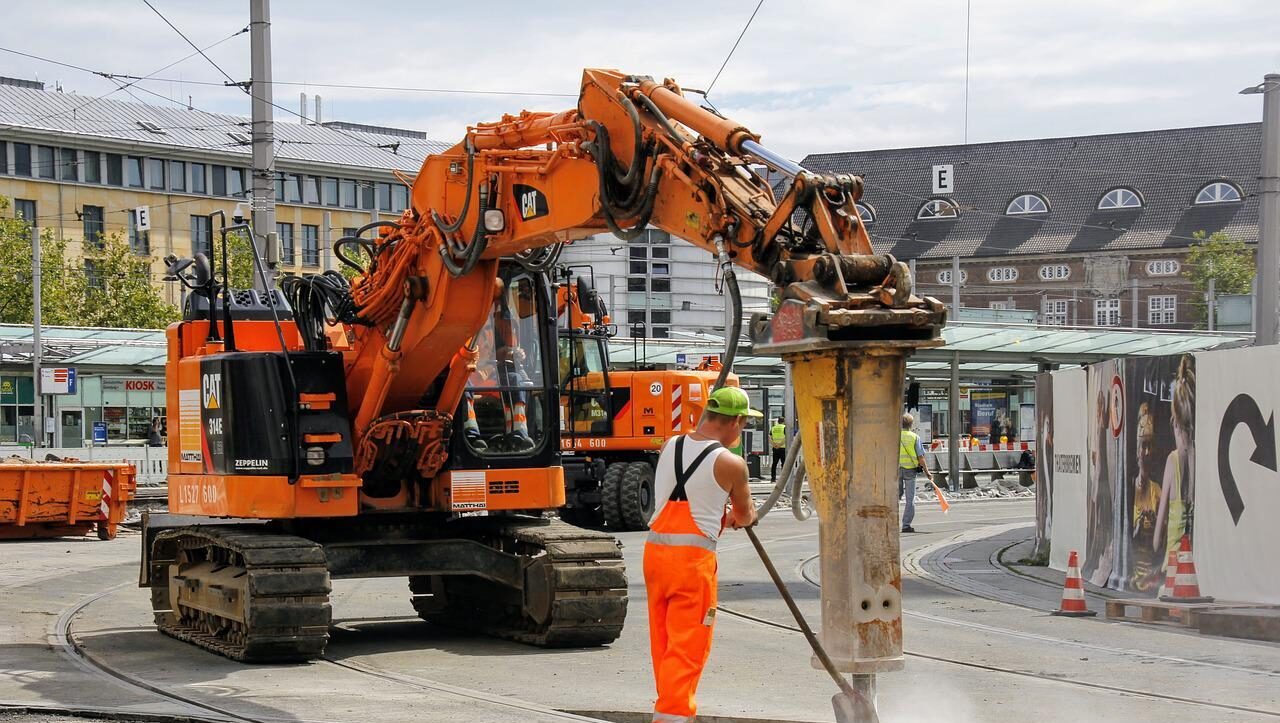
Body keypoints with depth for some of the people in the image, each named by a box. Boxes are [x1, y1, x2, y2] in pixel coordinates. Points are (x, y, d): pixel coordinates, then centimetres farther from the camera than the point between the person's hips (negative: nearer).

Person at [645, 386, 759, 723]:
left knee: (663, 641, 16)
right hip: (693, 556, -6)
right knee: (687, 646, -4)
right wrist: (741, 518, 34)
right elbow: (745, 514, 11)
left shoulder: (669, 447, 10)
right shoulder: (730, 463, -6)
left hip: (655, 549, 6)